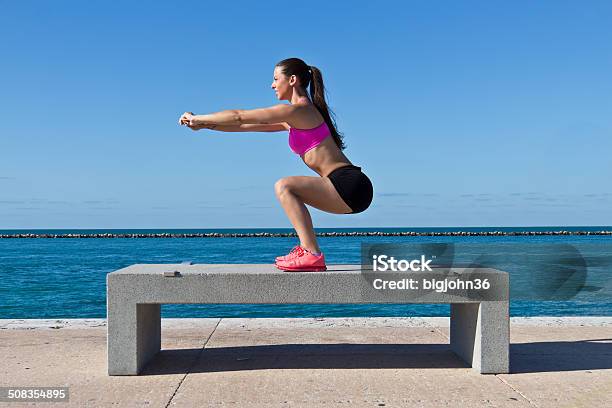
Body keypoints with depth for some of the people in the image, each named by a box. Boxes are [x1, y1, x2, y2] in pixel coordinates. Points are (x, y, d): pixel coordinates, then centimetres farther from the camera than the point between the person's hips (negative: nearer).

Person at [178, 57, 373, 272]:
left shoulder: (297, 110, -9)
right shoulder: (295, 117, 20)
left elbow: (239, 117, -4)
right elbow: (248, 125, 23)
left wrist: (197, 118, 7)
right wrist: (206, 125, 22)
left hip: (350, 186, -10)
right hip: (348, 188, 10)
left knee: (284, 186, -16)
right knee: (291, 190, 23)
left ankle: (312, 255, -18)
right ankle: (307, 249, 18)